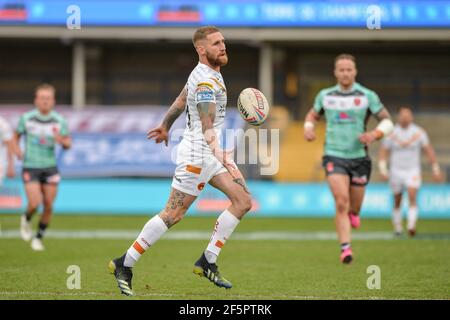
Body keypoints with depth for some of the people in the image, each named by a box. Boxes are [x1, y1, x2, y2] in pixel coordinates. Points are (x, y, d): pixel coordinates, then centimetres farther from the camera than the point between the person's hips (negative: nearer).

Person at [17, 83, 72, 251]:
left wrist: (62, 141, -18)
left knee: (48, 206, 1)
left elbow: (68, 144, 4)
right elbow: (16, 136, 10)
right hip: (31, 167, -2)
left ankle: (39, 238, 21)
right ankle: (26, 220, 20)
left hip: (50, 167, 2)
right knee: (35, 203, -15)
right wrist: (16, 149, -8)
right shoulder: (26, 118, -6)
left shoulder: (59, 121, -3)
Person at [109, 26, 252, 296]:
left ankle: (208, 262, 6)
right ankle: (124, 265, 4)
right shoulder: (206, 81, -21)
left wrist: (165, 127, 40)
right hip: (196, 154, -10)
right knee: (173, 215, -6)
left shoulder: (210, 73, 10)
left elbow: (180, 101, 26)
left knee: (243, 202, 1)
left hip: (212, 152, 10)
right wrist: (220, 156, -48)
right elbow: (207, 128, -33)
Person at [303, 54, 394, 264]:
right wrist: (308, 128, -1)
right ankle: (345, 249, -20)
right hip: (334, 157, -1)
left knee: (354, 207, 11)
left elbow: (387, 121, 1)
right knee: (341, 203, -20)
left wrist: (375, 134, -19)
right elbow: (313, 115, 21)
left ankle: (352, 213, 50)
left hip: (359, 157, 1)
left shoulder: (367, 96, -2)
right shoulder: (325, 95, 3)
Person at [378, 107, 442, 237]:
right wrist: (383, 170, -12)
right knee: (397, 201, 8)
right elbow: (383, 152, 1)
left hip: (413, 171, -1)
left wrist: (436, 170, 2)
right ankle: (397, 226, 25)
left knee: (412, 197, -19)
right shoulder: (391, 133, -2)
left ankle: (411, 226, -27)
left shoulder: (419, 132, -1)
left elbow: (429, 150, 4)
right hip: (396, 171, 1)